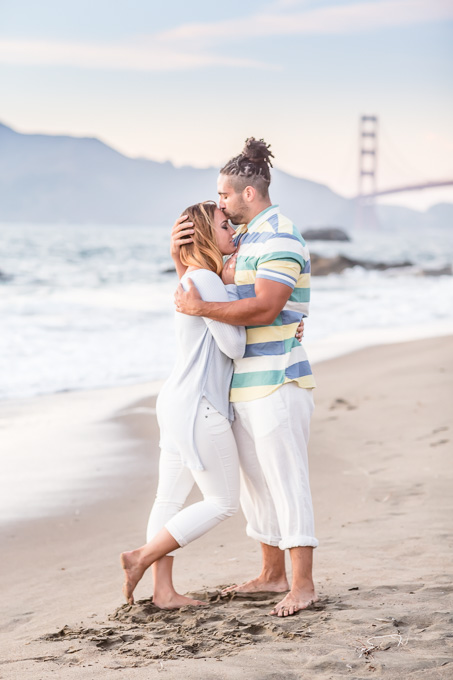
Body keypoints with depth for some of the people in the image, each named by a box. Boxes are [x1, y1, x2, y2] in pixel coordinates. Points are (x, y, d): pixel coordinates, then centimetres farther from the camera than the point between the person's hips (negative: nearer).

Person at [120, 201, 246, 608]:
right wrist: (235, 285, -3)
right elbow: (234, 347, -14)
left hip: (177, 403, 10)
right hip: (198, 407, -10)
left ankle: (164, 590, 15)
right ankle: (142, 558, 1)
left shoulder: (195, 280, 16)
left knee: (170, 499, 10)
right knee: (223, 503, 1)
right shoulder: (207, 280, -15)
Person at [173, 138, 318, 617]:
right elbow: (202, 282, 21)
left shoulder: (280, 240, -15)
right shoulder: (245, 239, 17)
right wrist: (179, 252, 0)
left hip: (277, 383, -10)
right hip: (244, 383, 10)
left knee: (285, 480, -10)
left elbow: (264, 309, -26)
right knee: (253, 481, 14)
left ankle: (302, 585, -7)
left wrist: (198, 307, -19)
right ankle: (273, 574, 24)